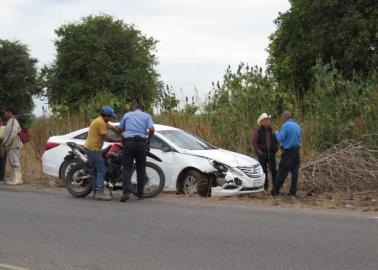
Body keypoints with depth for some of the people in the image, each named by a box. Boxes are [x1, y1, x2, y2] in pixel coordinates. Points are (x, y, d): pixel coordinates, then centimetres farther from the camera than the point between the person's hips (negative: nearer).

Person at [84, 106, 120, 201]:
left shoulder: (102, 121, 18)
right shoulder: (101, 122, -15)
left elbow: (113, 127, 20)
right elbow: (106, 138, -16)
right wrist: (117, 140, -6)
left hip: (90, 148, 11)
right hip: (94, 149, -11)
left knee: (95, 170, 12)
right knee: (101, 170, -13)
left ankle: (95, 192, 14)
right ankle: (100, 192, -20)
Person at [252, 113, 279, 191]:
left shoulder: (271, 130, 9)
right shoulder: (258, 131, -4)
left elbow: (276, 140, 17)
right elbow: (254, 142, -6)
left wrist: (276, 149, 6)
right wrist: (259, 152, -11)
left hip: (271, 154, 3)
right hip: (262, 154, -3)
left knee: (274, 170, -2)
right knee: (264, 171, 1)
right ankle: (265, 187, 9)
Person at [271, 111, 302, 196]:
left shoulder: (286, 125, -10)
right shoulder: (297, 126, 11)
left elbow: (280, 138, -16)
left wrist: (277, 133, 5)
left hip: (288, 152, -7)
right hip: (297, 150, 7)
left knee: (282, 172, -3)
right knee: (295, 172, 6)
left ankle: (275, 190, 1)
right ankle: (293, 191, 7)